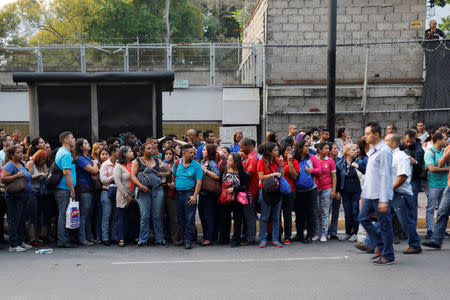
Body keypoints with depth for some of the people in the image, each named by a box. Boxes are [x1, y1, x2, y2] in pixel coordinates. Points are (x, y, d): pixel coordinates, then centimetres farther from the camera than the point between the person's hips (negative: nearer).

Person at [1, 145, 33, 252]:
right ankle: (13, 245, 0)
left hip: (24, 197, 9)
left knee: (21, 220, 14)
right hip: (14, 197, -8)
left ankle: (21, 241, 22)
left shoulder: (22, 164, 15)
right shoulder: (10, 165, -11)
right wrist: (17, 175, -23)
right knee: (14, 221, -4)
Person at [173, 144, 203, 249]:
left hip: (189, 193, -4)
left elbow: (199, 182, -8)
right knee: (180, 217, 10)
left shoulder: (196, 165, -4)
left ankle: (188, 240, -3)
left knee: (190, 217, -6)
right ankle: (183, 238, 19)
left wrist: (194, 196, -15)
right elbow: (173, 176, 20)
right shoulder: (177, 163, 8)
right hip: (177, 193, 4)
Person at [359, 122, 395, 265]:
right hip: (370, 194, 9)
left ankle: (388, 256, 10)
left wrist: (384, 200, -21)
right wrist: (364, 193, 20)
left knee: (385, 225, 0)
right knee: (363, 218, 11)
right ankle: (379, 247, 21)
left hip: (380, 196, -9)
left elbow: (385, 176, -19)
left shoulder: (384, 151, -15)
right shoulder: (372, 151, 15)